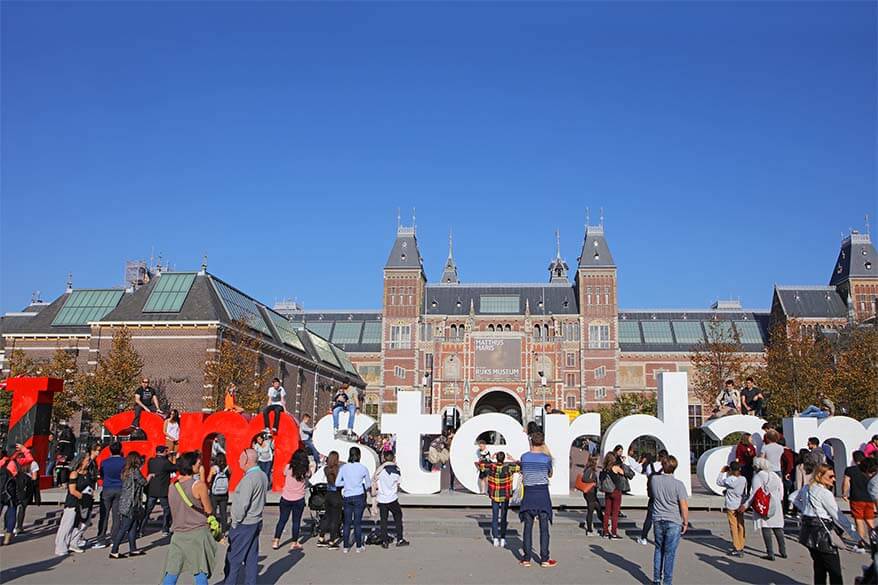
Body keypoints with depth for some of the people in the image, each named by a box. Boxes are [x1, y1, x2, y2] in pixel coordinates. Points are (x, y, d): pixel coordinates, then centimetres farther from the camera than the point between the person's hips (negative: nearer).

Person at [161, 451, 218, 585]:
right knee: (200, 572, 3)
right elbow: (209, 510, -5)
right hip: (198, 533, -5)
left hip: (178, 534, 5)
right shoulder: (199, 485, -12)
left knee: (171, 572, 8)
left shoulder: (172, 487, 5)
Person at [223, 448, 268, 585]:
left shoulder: (249, 479, -21)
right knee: (251, 557, 12)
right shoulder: (263, 476, 7)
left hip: (244, 524, -9)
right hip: (256, 522, 9)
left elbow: (242, 504, -22)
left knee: (233, 558, 1)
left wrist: (235, 522, -12)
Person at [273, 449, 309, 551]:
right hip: (299, 499, -1)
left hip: (286, 498, 1)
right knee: (296, 521, 9)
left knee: (282, 520, 13)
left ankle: (276, 541, 14)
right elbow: (309, 475, 9)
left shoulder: (288, 467, -9)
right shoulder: (306, 470, -10)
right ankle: (294, 543, 15)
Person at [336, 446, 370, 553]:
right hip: (359, 497, -2)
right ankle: (359, 546, 8)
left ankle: (346, 546, 11)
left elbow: (337, 483, 3)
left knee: (347, 522, 8)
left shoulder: (343, 468, 1)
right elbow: (368, 484, 6)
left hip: (347, 497, 2)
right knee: (357, 522, 3)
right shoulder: (363, 468, -4)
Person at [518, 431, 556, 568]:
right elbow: (550, 474, 10)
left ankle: (526, 558, 8)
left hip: (528, 493, 2)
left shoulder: (524, 457, 0)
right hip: (543, 493, -2)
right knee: (544, 527, 3)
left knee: (528, 526, 7)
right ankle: (544, 559, 4)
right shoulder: (547, 458, -6)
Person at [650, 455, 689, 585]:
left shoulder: (655, 480, -5)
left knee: (659, 549, 18)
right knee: (669, 553, 4)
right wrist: (685, 522, -1)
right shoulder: (678, 484, -16)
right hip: (674, 522, -4)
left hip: (658, 520, 4)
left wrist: (662, 470, 13)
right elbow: (684, 506, -14)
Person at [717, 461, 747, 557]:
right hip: (740, 506, 5)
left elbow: (718, 482, -5)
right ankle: (741, 548, 19)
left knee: (734, 527, 1)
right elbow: (745, 491, 11)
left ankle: (737, 549, 3)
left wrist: (722, 472, 6)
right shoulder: (743, 479, -2)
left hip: (731, 506, -5)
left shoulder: (730, 480, -19)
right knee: (740, 526, 12)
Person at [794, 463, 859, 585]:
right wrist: (856, 536, -12)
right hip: (821, 533, -8)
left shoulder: (806, 488, 9)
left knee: (819, 566, 17)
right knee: (835, 570, -2)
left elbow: (796, 501, 26)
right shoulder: (825, 493, -15)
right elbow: (838, 517, -15)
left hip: (807, 530, 8)